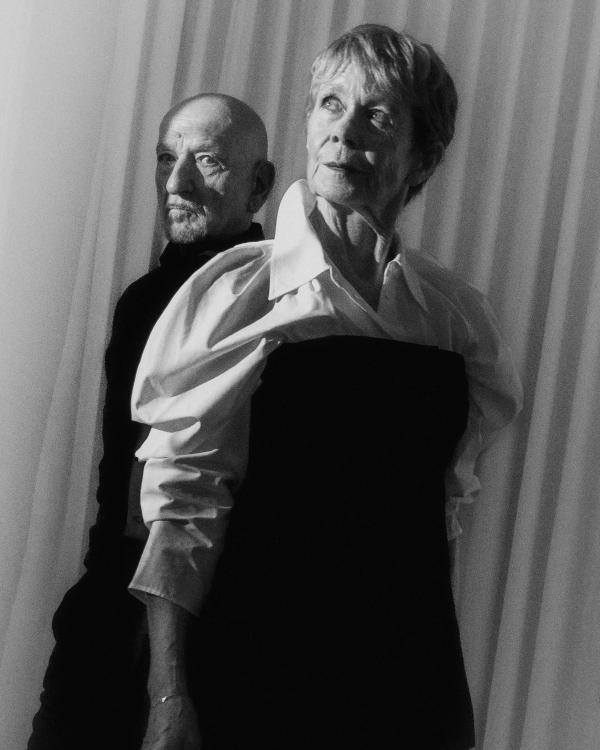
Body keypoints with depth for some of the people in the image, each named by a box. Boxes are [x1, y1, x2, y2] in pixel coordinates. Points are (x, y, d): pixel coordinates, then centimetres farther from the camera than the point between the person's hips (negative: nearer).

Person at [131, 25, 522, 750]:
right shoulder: (239, 292, -7)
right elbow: (180, 504, -9)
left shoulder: (456, 315, 2)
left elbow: (445, 499, 9)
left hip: (414, 688, 3)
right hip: (252, 681, -3)